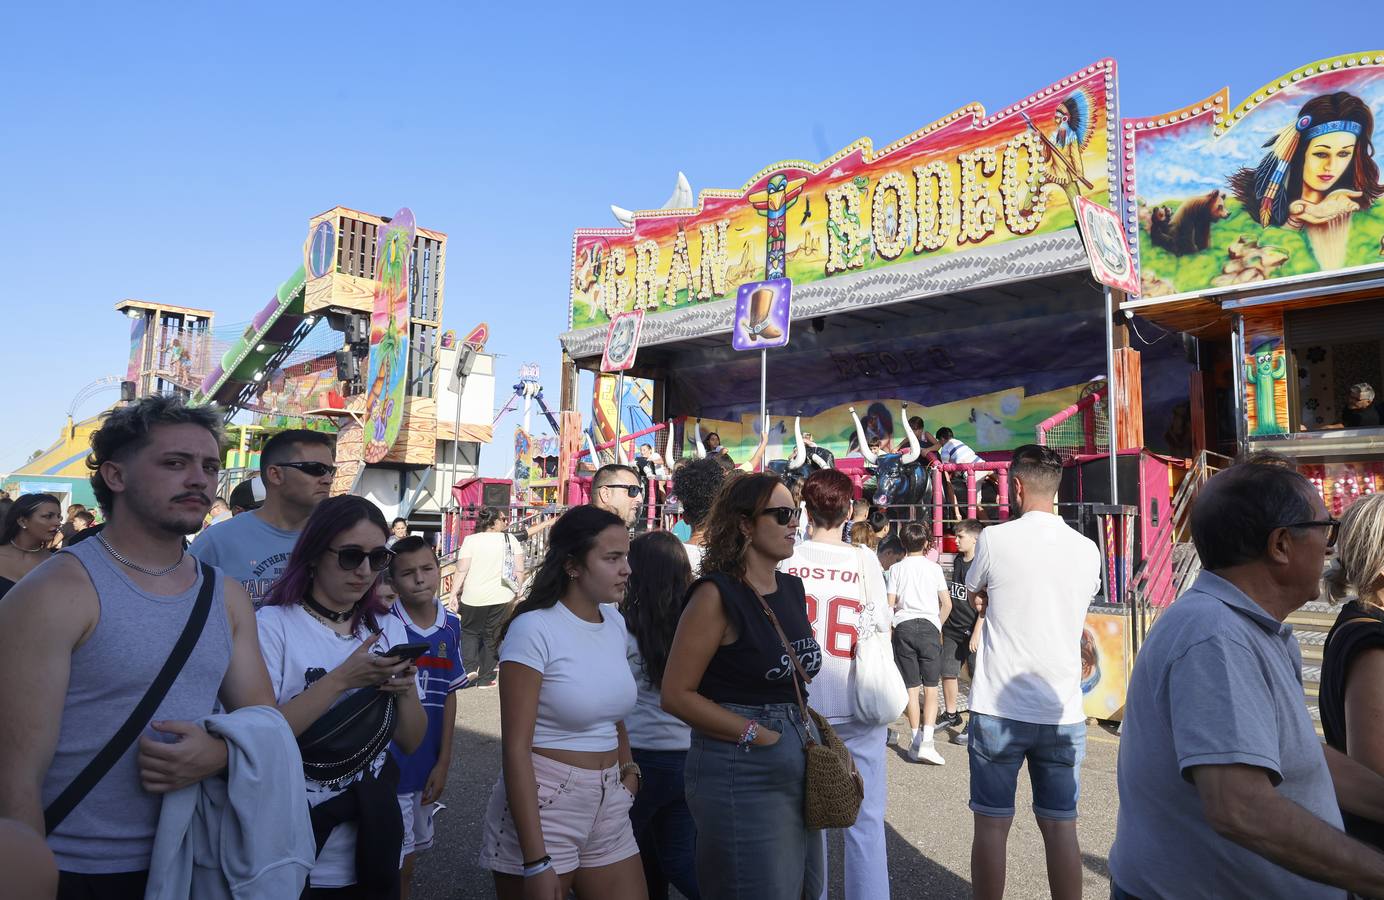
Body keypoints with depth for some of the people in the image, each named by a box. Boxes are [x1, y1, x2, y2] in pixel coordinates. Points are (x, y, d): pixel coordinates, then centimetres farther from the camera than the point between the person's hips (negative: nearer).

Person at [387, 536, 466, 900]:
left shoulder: (451, 626, 0)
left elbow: (449, 696, 5)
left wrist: (443, 763, 3)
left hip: (426, 767, 4)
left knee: (407, 862, 18)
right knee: (392, 865, 3)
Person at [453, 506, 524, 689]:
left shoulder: (471, 540, -6)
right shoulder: (510, 540, -1)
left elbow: (462, 570, -9)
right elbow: (519, 570, 0)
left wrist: (456, 593, 0)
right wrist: (515, 590, 12)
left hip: (474, 597, -1)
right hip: (502, 597, 1)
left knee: (469, 633, 18)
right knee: (492, 636, 13)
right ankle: (485, 677, 18)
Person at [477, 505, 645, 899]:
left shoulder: (615, 622, 5)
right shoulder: (534, 628, -17)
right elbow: (515, 747, -18)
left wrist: (628, 768, 7)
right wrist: (535, 861, -20)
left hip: (609, 808, 6)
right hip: (539, 808, -6)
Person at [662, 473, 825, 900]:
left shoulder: (793, 589, 7)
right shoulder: (717, 595, -15)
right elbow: (677, 694, -17)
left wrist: (799, 730, 6)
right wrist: (758, 735, -16)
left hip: (797, 765, 8)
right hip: (741, 773, -8)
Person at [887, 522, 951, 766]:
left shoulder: (896, 569, 2)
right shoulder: (934, 568, 2)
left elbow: (890, 604, -1)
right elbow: (947, 603, 1)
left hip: (904, 627, 1)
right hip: (929, 625, -1)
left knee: (911, 687, 8)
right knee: (930, 688, 3)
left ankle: (915, 741, 13)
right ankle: (927, 741, -8)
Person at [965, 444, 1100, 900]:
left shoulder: (995, 539, -9)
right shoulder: (1087, 549, 2)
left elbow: (975, 600, 7)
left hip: (998, 708, -3)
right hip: (1063, 712, 3)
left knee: (991, 824, 8)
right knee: (1061, 826, 13)